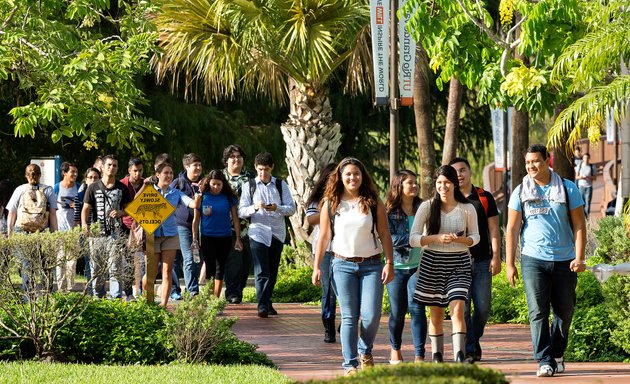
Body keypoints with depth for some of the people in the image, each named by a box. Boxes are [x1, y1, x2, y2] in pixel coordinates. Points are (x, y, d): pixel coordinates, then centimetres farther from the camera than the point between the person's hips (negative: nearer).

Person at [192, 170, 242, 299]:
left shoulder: (229, 197, -1)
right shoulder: (203, 197, -4)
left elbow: (235, 218, 3)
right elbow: (196, 220, 1)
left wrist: (238, 238, 0)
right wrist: (195, 239, -1)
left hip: (225, 237, 2)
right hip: (207, 237, -2)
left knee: (221, 268, 8)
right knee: (210, 268, -7)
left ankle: (216, 298, 16)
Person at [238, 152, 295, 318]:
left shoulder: (280, 185, 8)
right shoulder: (250, 186, 6)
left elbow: (291, 208, 3)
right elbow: (241, 212, 1)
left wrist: (277, 208, -16)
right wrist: (255, 207, -19)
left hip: (277, 234, 2)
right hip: (258, 233, -2)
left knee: (273, 272, 9)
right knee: (261, 272, -12)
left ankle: (267, 303, 22)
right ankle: (262, 306, -18)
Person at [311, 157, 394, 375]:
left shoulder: (373, 203, 3)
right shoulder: (331, 204, 5)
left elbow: (384, 235, 4)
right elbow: (323, 237, 8)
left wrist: (389, 263, -3)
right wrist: (316, 267, 4)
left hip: (371, 265, 0)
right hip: (343, 265, 0)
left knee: (371, 315, -8)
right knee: (349, 316, -3)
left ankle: (365, 352, 20)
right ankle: (350, 364, 1)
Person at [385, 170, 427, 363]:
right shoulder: (389, 211, 0)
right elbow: (389, 238, -10)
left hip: (418, 267, 0)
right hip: (397, 266, 0)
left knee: (417, 307, -11)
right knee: (398, 311, 6)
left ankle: (419, 355, -11)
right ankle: (395, 349, 28)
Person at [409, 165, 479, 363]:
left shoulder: (467, 209, 2)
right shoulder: (427, 207, 0)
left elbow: (475, 237, 12)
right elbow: (413, 239, -3)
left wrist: (461, 239, -11)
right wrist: (437, 238, -18)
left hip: (459, 263, -1)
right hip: (432, 263, 1)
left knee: (458, 309, -17)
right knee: (436, 314, 8)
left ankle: (460, 357, -22)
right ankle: (437, 357, 20)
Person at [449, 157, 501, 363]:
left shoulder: (484, 198, 8)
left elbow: (493, 229, 7)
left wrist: (496, 256, -2)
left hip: (482, 261, 1)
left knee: (483, 307, 1)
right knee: (462, 308, -6)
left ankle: (474, 340, 25)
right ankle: (468, 351, -2)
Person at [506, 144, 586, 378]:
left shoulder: (568, 189, 3)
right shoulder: (520, 193, 5)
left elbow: (579, 225, 3)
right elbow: (512, 229, 7)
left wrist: (579, 258, -7)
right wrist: (509, 264, 1)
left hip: (564, 261, 1)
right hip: (533, 260, -1)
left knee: (564, 312, 7)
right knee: (538, 312, -10)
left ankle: (557, 354, 27)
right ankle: (545, 361, -10)